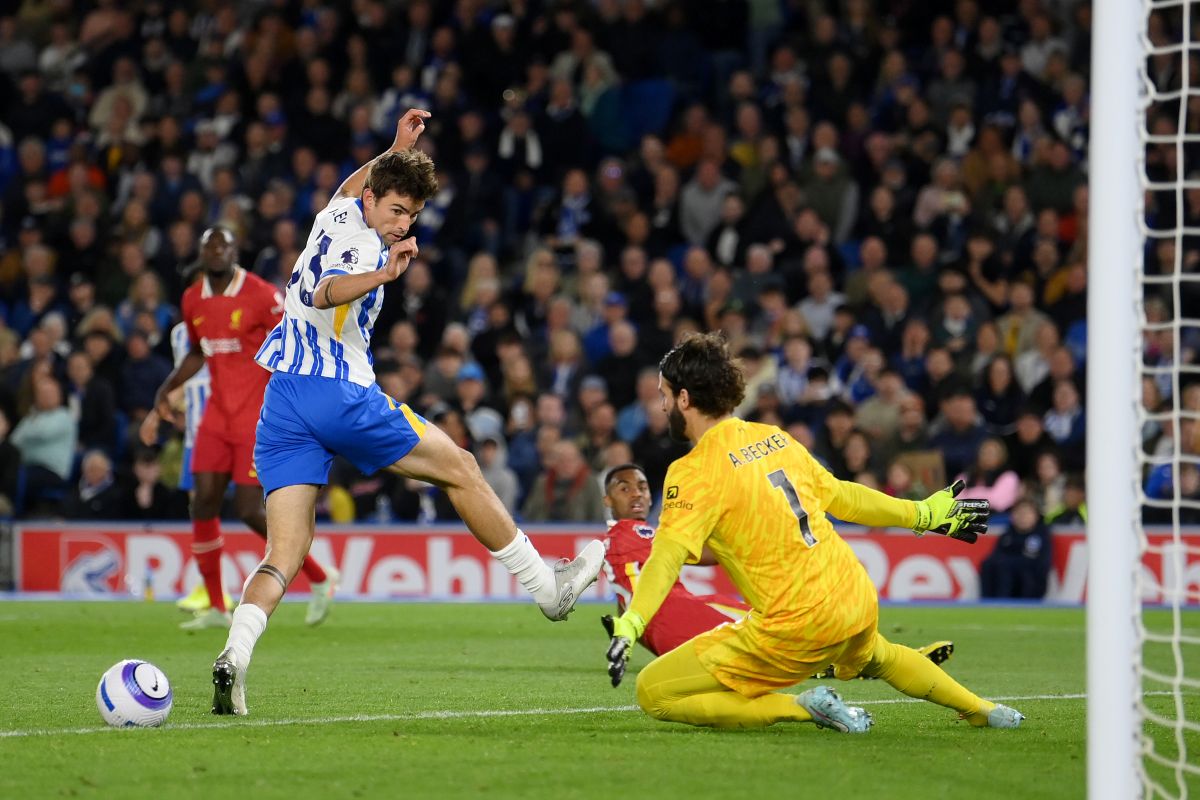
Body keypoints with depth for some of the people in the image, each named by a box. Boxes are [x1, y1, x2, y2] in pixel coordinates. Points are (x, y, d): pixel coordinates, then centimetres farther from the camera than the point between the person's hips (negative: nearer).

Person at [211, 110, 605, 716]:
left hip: (282, 400, 8)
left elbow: (349, 186, 43)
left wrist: (395, 149, 48)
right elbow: (327, 292, -34)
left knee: (285, 551, -3)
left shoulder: (337, 215, 16)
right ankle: (547, 586, 20)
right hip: (340, 393, -8)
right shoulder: (358, 240, -10)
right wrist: (383, 275, -50)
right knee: (460, 469, 11)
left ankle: (235, 653, -28)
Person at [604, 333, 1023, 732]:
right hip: (858, 602, 8)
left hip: (797, 628, -8)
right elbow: (841, 496, 20)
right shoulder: (775, 439, 9)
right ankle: (982, 709, 49)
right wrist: (924, 513, 34)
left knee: (653, 693, -3)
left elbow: (667, 557, -25)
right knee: (873, 657, 44)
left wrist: (629, 626, -36)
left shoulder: (695, 471, -11)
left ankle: (804, 707, -7)